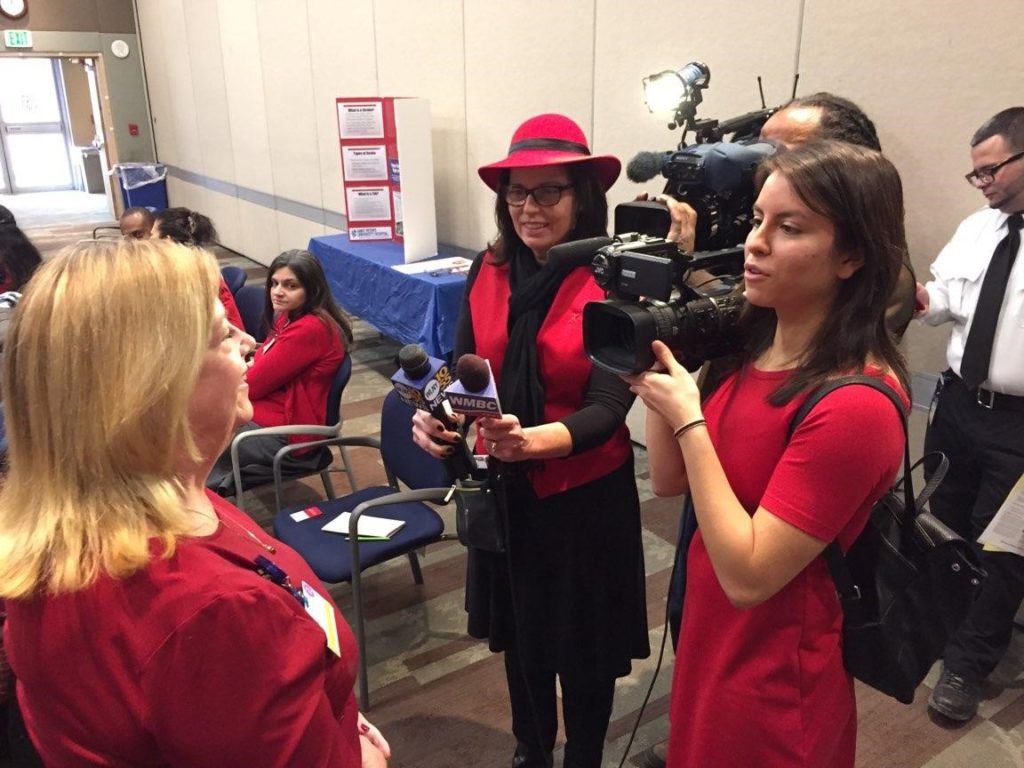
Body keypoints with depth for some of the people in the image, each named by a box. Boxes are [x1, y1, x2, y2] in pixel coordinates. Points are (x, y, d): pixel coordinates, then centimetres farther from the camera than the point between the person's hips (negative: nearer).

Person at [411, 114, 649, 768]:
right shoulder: (488, 271, -3)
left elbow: (609, 408, -22)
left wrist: (534, 439, -41)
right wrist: (433, 415, -22)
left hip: (586, 496, -4)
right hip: (503, 489, 5)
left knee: (583, 645, 15)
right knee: (519, 633, 23)